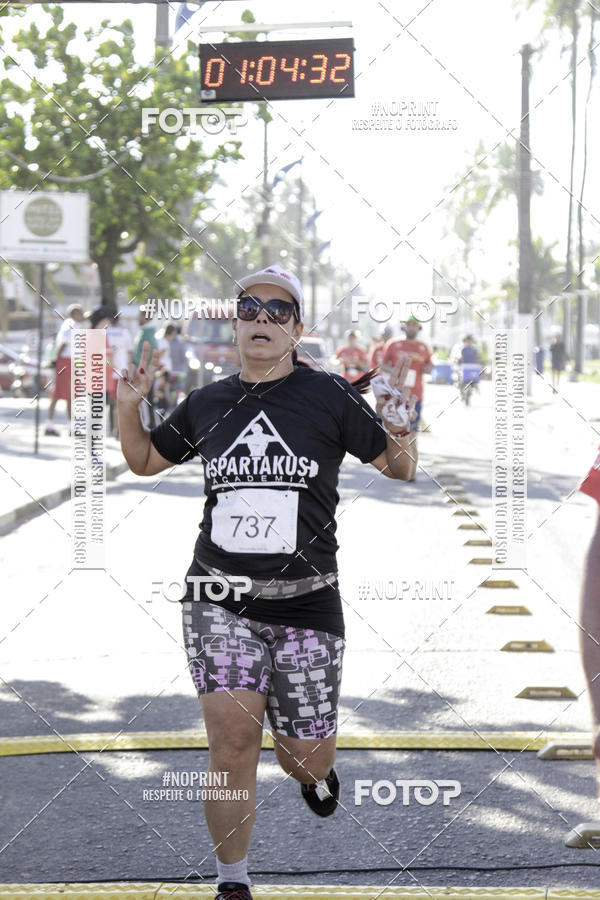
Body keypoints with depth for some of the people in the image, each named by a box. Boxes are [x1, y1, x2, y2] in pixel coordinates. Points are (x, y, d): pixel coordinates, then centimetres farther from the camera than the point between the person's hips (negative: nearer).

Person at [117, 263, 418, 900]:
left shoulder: (330, 397, -2)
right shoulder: (207, 404, 7)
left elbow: (401, 469, 3)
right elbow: (144, 460, 22)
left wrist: (399, 422, -18)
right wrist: (127, 407, 4)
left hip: (306, 602, -1)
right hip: (220, 597, 1)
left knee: (306, 759, 5)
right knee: (232, 739, -15)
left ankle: (312, 771, 45)